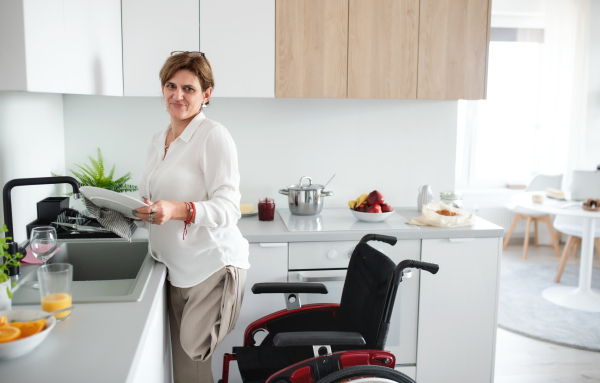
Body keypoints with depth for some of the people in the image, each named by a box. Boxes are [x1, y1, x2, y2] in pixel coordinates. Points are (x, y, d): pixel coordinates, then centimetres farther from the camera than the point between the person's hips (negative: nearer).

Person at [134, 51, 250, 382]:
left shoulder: (214, 136, -10)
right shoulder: (158, 140, 15)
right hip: (174, 267, 7)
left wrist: (177, 210, -31)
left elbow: (227, 209, -17)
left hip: (212, 266, -7)